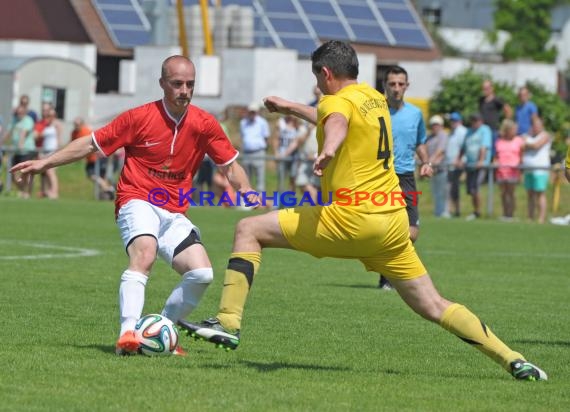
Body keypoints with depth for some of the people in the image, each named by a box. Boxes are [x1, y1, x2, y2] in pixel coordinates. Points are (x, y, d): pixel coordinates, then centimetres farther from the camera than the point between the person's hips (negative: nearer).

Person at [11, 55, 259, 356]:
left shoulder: (204, 124, 1)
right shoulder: (139, 118, -7)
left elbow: (230, 165, 11)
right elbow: (92, 143, 2)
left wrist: (245, 190, -10)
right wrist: (44, 163, 0)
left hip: (174, 213, 4)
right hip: (138, 201, -4)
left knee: (202, 274, -13)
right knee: (144, 253, -34)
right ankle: (128, 333, -41)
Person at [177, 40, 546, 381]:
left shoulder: (339, 100, -6)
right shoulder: (374, 98, 18)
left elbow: (336, 124, -33)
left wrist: (328, 150, -55)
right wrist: (290, 108, 54)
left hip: (351, 219, -8)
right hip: (394, 222, 8)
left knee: (249, 230, 1)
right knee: (434, 307, 10)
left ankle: (228, 324, -8)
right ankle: (513, 360, 1)